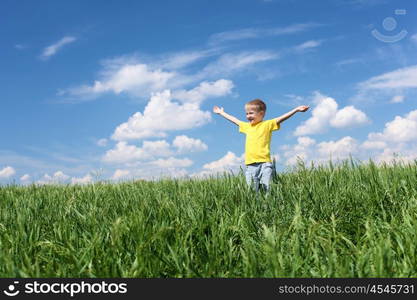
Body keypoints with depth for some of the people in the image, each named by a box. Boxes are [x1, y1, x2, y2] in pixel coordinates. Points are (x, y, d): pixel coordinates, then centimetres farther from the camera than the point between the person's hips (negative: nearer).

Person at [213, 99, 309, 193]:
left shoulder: (267, 124, 5)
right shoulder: (247, 126, 20)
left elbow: (281, 118, -4)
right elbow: (234, 120, 33)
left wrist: (297, 109, -13)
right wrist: (222, 113, 44)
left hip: (264, 163, -4)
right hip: (250, 164, 4)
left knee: (266, 188, -10)